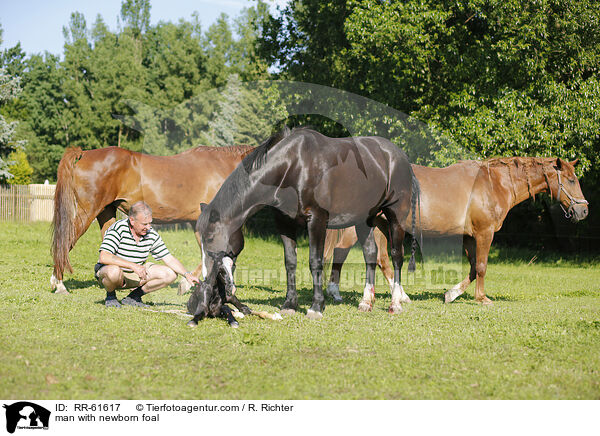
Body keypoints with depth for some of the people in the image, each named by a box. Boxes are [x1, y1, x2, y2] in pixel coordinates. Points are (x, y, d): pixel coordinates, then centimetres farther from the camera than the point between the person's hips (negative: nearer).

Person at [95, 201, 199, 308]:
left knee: (170, 274, -9)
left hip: (136, 275, 6)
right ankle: (110, 296, -7)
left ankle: (133, 297, 3)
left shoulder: (151, 234, -6)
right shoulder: (118, 229, -23)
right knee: (114, 272, -42)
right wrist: (133, 266, -37)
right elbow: (103, 257, -33)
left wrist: (187, 274, -15)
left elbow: (169, 259, 0)